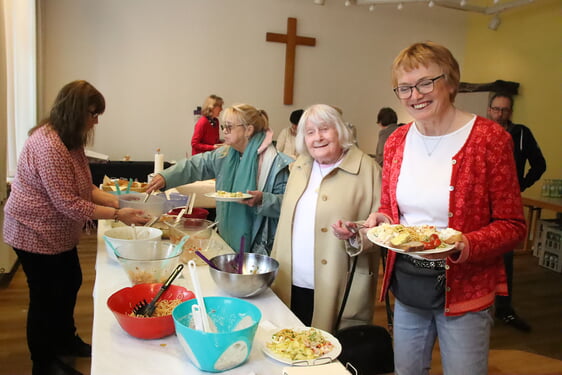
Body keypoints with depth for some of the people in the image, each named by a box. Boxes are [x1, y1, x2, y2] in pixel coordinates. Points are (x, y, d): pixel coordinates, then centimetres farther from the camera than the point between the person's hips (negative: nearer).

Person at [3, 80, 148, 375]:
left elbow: (83, 187, 5)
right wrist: (117, 215, -27)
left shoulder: (70, 140, 4)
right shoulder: (49, 145, -29)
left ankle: (65, 340, 41)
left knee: (70, 283, 20)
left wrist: (115, 200, -10)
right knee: (46, 296, 5)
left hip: (58, 232, 10)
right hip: (37, 233, -10)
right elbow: (69, 204, -30)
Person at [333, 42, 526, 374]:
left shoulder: (490, 138, -14)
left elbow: (512, 226, -10)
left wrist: (464, 245, -27)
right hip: (406, 284, 5)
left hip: (463, 290, -4)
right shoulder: (397, 140, 1)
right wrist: (379, 220, -11)